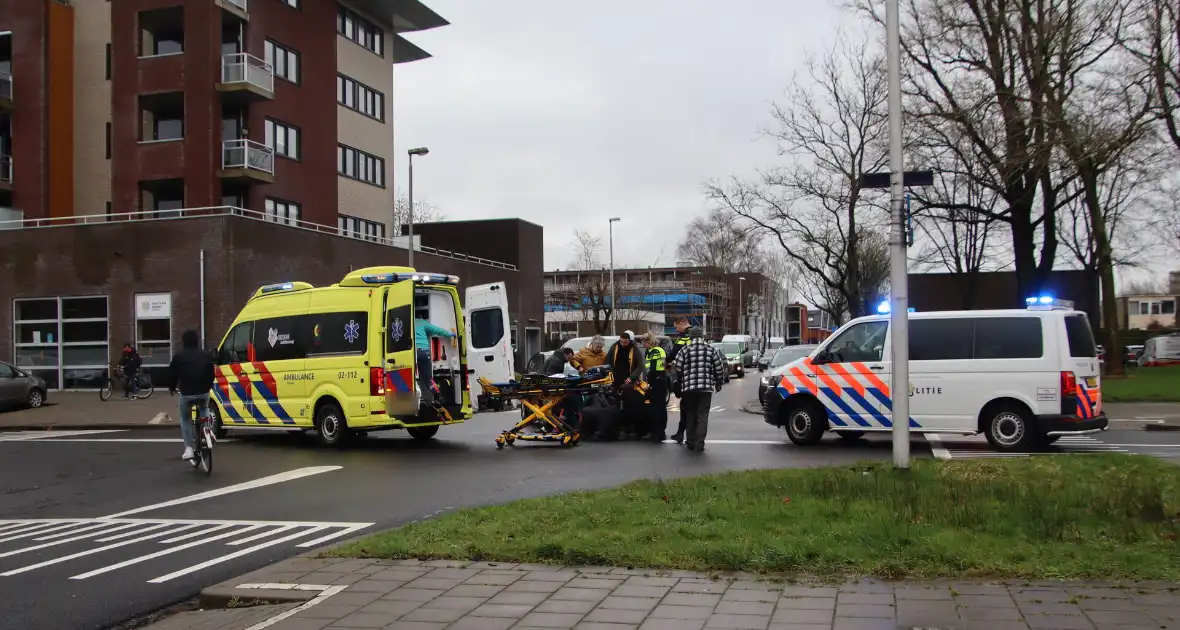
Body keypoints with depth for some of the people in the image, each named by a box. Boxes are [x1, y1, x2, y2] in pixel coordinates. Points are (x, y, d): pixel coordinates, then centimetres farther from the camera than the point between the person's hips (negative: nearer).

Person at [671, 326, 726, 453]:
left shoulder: (684, 350, -1)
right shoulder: (711, 350, 2)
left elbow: (677, 369, -4)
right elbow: (719, 369, 3)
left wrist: (679, 384, 13)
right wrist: (718, 384, 16)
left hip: (688, 387, 1)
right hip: (706, 387, 0)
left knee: (690, 415, 14)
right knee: (702, 416, 2)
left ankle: (690, 442, 17)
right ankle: (699, 443, -5)